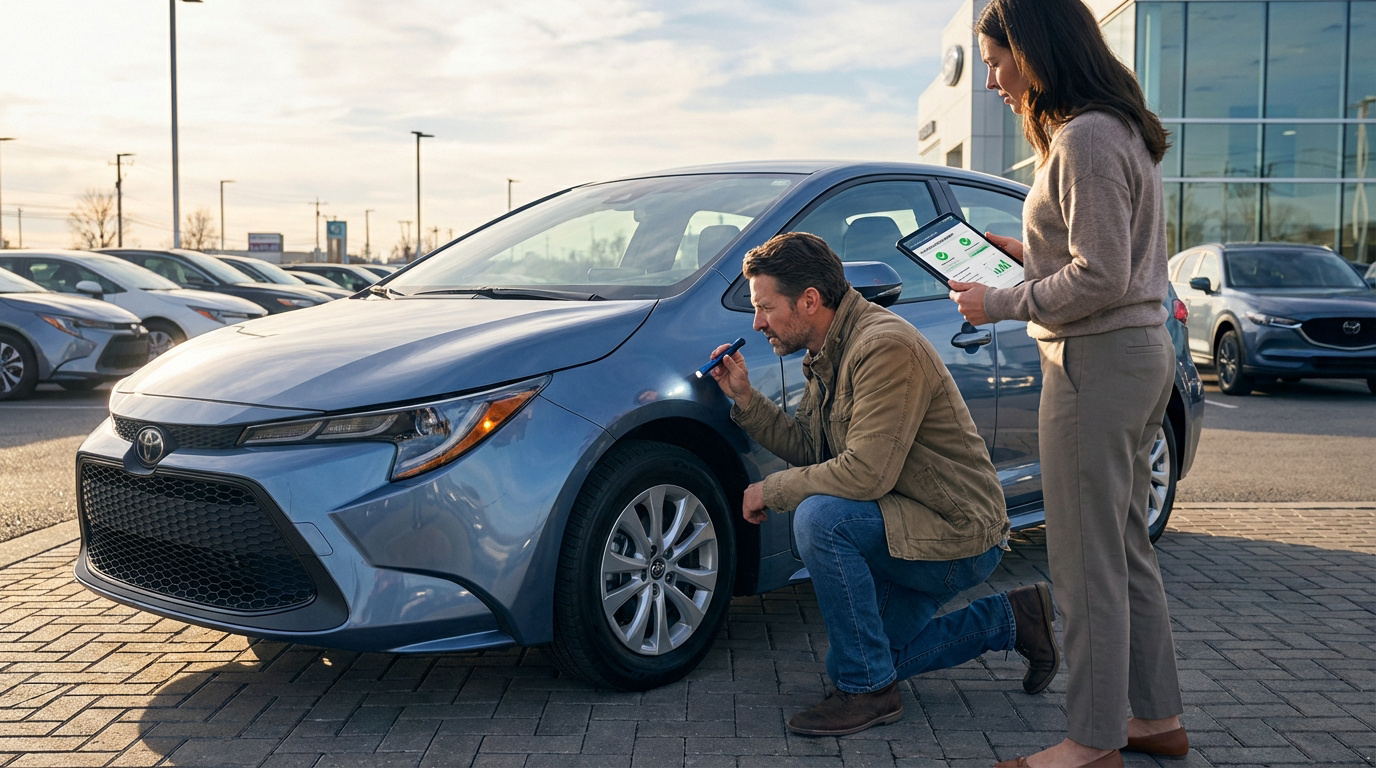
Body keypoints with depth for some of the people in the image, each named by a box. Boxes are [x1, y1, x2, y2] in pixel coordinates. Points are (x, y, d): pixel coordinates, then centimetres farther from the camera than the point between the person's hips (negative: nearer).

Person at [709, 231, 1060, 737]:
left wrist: (771, 491, -20)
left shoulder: (885, 347, -25)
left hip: (958, 535, -10)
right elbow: (806, 447, 9)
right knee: (854, 658, 13)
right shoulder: (826, 354, 7)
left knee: (818, 516, -31)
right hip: (909, 525, 10)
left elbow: (866, 473, -31)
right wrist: (745, 400, -1)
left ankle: (868, 690, -16)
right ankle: (1010, 619, 23)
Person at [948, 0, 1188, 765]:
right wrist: (1033, 255, 14)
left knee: (1087, 564, -2)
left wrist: (1001, 304, -13)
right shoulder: (1122, 132, 16)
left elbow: (1102, 278, -21)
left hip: (1098, 362, -11)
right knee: (1126, 551, 17)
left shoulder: (1085, 140, -16)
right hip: (1143, 355, 11)